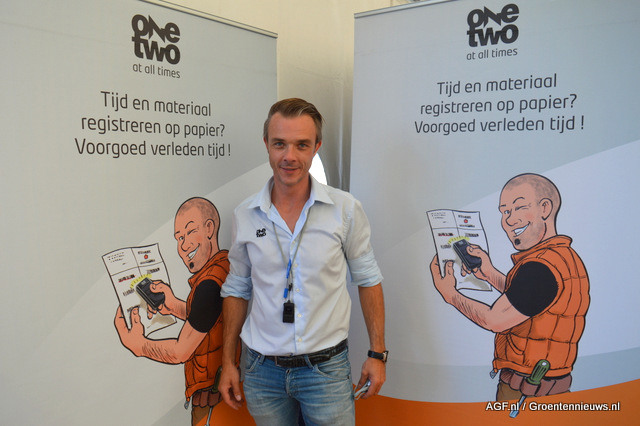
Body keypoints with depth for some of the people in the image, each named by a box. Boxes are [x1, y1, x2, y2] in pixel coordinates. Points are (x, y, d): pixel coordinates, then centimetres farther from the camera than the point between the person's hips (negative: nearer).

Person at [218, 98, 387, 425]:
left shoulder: (346, 209, -8)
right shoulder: (244, 216, -2)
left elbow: (367, 279, 1)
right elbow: (237, 288, 8)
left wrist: (377, 353, 0)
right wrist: (227, 362, 8)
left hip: (326, 368, -2)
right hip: (262, 369, 2)